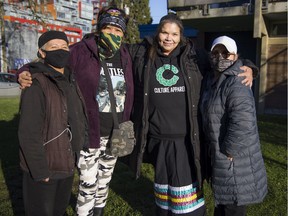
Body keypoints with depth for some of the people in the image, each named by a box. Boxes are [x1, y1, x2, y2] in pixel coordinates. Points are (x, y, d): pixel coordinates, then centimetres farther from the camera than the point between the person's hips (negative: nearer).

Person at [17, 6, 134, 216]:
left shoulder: (125, 57, 3)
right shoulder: (82, 52, -12)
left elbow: (129, 95, 8)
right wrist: (25, 72, -29)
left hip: (115, 134, 5)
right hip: (90, 133, -5)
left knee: (105, 180, 23)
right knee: (88, 184, 4)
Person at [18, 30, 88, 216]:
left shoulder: (70, 81, 7)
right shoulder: (36, 86, -20)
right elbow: (29, 134, -23)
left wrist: (81, 149, 11)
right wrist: (40, 171, -21)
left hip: (67, 164, 8)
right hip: (44, 168, -7)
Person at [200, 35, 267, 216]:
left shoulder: (236, 84, -21)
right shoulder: (214, 80, 9)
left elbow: (242, 125, -31)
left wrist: (227, 153, -20)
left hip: (235, 162, -9)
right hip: (219, 156, 9)